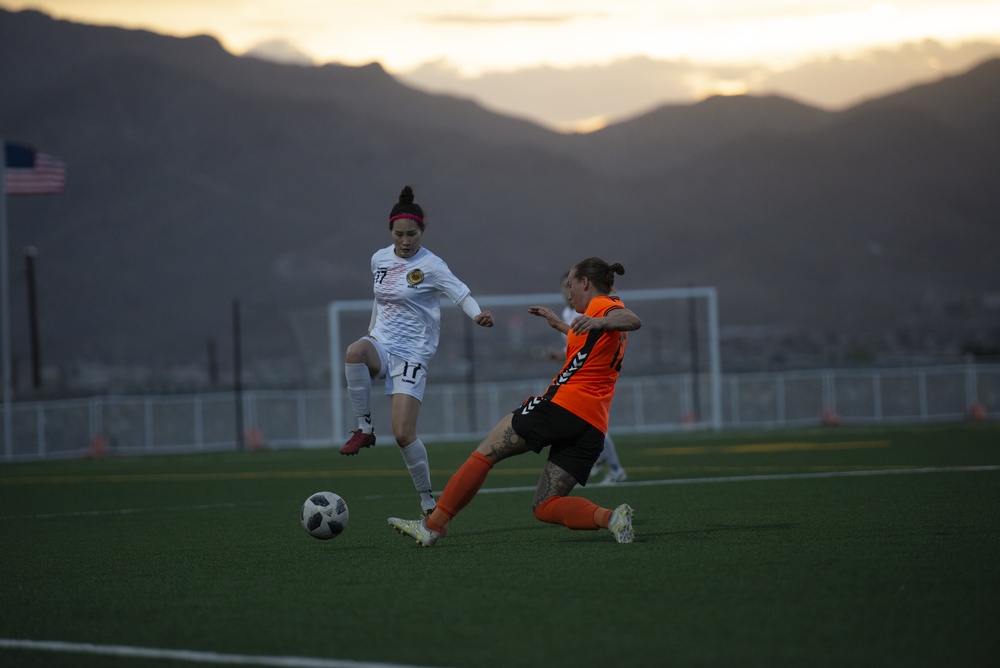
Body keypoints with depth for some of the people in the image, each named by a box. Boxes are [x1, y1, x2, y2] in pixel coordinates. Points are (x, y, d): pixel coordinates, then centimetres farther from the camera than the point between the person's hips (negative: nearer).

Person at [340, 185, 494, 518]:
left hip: (413, 353, -4)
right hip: (381, 344, 4)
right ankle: (364, 429, -20)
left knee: (403, 433, -15)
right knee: (355, 351, -35)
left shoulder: (430, 266, -10)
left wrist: (478, 314, -44)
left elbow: (461, 293, -23)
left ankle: (428, 502, 3)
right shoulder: (380, 259, 9)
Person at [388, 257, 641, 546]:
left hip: (562, 403, -9)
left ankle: (432, 526, -1)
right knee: (545, 506, 4)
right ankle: (610, 517, -18)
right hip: (594, 427, 9)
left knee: (485, 453, 1)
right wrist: (558, 323, 56)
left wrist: (598, 321, -41)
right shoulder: (607, 310, 26)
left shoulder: (603, 306, -1)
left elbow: (633, 320, -25)